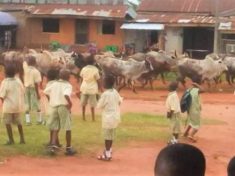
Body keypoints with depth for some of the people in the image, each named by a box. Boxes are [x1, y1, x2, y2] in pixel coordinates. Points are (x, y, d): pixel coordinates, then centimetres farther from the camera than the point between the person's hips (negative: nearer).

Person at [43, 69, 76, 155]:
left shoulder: (54, 84, 10)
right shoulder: (68, 85, -9)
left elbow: (46, 92, 11)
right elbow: (66, 95, -27)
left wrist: (51, 100, 18)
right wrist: (70, 103, -15)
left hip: (54, 107, 6)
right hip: (64, 107, -6)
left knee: (55, 128, 12)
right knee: (67, 128, 4)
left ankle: (53, 145, -5)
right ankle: (68, 148, 9)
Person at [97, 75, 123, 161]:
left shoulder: (105, 94, -20)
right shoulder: (115, 92, 2)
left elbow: (99, 105, -12)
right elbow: (119, 101, 16)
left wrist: (100, 99, 5)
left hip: (108, 118, -8)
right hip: (115, 117, 8)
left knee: (107, 136, 1)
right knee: (111, 135, 18)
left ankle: (107, 155, 5)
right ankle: (108, 151, 30)